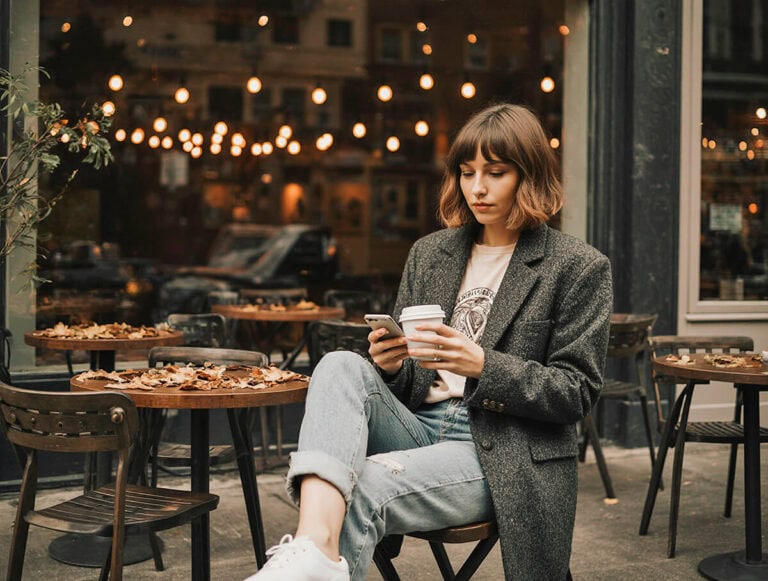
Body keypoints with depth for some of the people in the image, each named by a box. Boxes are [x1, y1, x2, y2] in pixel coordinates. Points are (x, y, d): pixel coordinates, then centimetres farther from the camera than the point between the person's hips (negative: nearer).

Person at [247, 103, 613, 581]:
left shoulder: (579, 267, 1)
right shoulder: (429, 253, 16)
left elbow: (578, 394, -4)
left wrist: (483, 366, -19)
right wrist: (392, 366, -7)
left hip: (500, 453, -5)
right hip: (418, 427, 5)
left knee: (364, 487, -32)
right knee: (342, 365, -27)